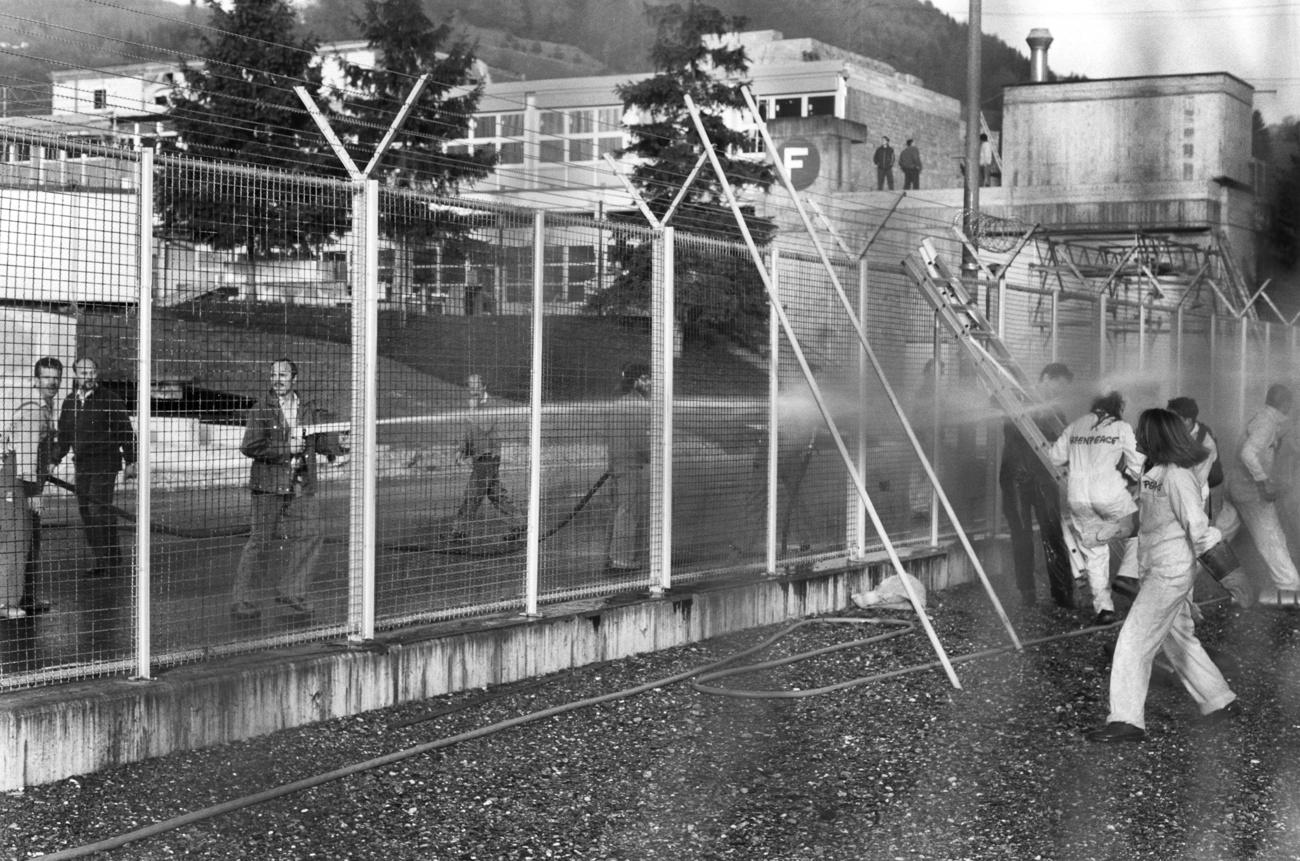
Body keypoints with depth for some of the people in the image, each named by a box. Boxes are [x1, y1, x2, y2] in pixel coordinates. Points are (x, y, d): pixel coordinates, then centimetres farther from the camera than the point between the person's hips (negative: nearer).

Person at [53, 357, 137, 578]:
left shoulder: (109, 399, -5)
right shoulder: (69, 402, 12)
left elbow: (126, 432, -2)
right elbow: (63, 436, 21)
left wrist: (130, 462, -4)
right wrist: (54, 460, 13)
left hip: (105, 463, -6)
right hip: (82, 465, 6)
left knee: (99, 508, -14)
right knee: (85, 511, 6)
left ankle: (112, 560, -7)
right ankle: (98, 562, 13)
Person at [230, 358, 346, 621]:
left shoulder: (309, 409, 11)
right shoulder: (261, 410, -3)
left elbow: (322, 442, 15)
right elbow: (250, 447, -11)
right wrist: (285, 449, -15)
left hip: (302, 485, 5)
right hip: (269, 483, -4)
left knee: (312, 533, -3)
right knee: (262, 539, -3)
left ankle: (290, 590, 11)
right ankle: (240, 598, 6)